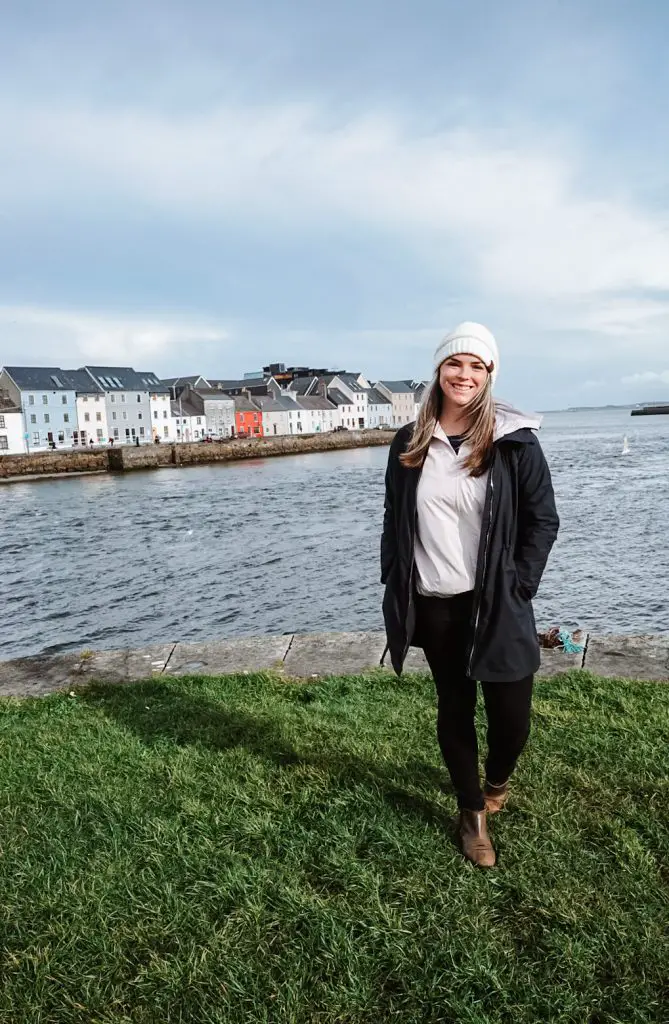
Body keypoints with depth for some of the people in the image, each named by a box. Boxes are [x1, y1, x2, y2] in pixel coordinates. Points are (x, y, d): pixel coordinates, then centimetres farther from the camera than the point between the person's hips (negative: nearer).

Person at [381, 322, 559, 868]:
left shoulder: (514, 441, -5)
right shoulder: (409, 444, 3)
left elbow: (543, 521, -2)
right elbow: (394, 520, 9)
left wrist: (517, 588, -9)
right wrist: (396, 587, 3)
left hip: (496, 605, -2)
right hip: (433, 605, 2)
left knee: (511, 712, 5)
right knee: (454, 706, 14)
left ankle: (498, 781, 40)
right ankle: (472, 814, 33)